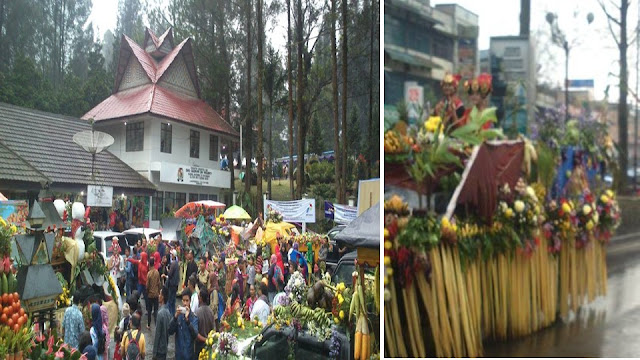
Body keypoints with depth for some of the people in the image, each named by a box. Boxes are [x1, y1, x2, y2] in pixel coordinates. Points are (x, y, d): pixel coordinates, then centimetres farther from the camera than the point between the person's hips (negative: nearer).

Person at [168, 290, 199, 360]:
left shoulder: (194, 317, -8)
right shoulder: (178, 315, -1)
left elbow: (195, 335, -19)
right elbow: (170, 332, -8)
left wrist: (187, 320, -30)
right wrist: (175, 317, -22)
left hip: (189, 353, -2)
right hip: (179, 353, 2)